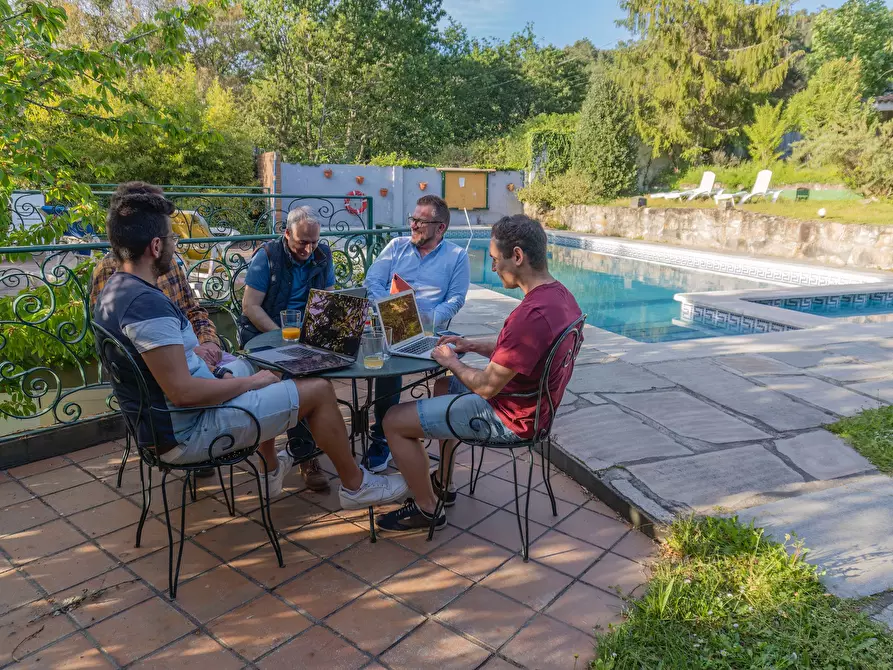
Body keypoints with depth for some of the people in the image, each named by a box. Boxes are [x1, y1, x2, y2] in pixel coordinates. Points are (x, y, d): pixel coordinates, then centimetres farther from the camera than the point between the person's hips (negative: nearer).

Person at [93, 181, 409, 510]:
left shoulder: (115, 289, 4)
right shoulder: (147, 303, -28)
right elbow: (183, 392, -30)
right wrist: (250, 383, -16)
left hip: (161, 419, 11)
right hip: (186, 432, -11)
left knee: (253, 367, 30)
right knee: (319, 389, -7)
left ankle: (272, 470, 38)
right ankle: (356, 485, 13)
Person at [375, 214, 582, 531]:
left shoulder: (531, 315, -33)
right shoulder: (560, 294, -1)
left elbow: (487, 387, -26)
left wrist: (451, 362, -8)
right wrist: (471, 345, 6)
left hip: (506, 418, -10)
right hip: (530, 402, 10)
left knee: (394, 421, -4)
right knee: (444, 385, 32)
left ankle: (426, 508, 14)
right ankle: (441, 483, 37)